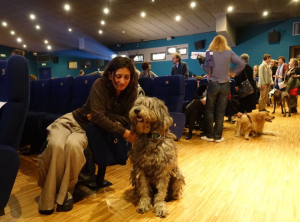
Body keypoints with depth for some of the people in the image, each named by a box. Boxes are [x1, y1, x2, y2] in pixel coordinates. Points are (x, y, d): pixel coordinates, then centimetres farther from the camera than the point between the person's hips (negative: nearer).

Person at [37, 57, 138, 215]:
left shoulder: (131, 92, -8)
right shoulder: (100, 85, -19)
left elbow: (126, 120, -10)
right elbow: (98, 117, -26)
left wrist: (103, 115, -21)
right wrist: (124, 133, -30)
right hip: (73, 121, -1)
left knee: (73, 145, -33)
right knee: (56, 145, -32)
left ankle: (65, 192, -13)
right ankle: (48, 195, -10)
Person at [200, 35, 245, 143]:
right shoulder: (229, 52, 3)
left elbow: (208, 71, -9)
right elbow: (242, 63, -2)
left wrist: (202, 64, 8)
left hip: (213, 84, -2)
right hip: (225, 85, 2)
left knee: (209, 110, 9)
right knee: (220, 112, 5)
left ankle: (210, 135, 10)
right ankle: (218, 136, 10)